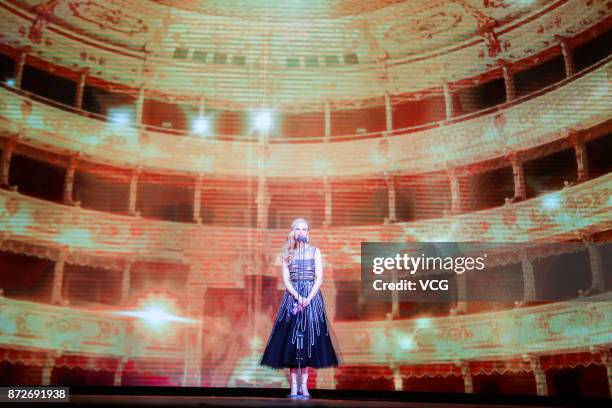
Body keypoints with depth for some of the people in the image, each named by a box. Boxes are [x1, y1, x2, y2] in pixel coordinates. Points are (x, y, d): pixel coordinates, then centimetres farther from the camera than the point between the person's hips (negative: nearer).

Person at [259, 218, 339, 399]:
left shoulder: (315, 251, 7)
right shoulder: (287, 253, 9)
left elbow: (319, 278, 0)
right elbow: (286, 280, 1)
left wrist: (308, 299, -14)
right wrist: (298, 297, -15)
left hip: (312, 297, 0)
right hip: (292, 297, 0)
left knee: (308, 339, -2)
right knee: (291, 340, -4)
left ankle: (304, 385, 3)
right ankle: (294, 386, 0)